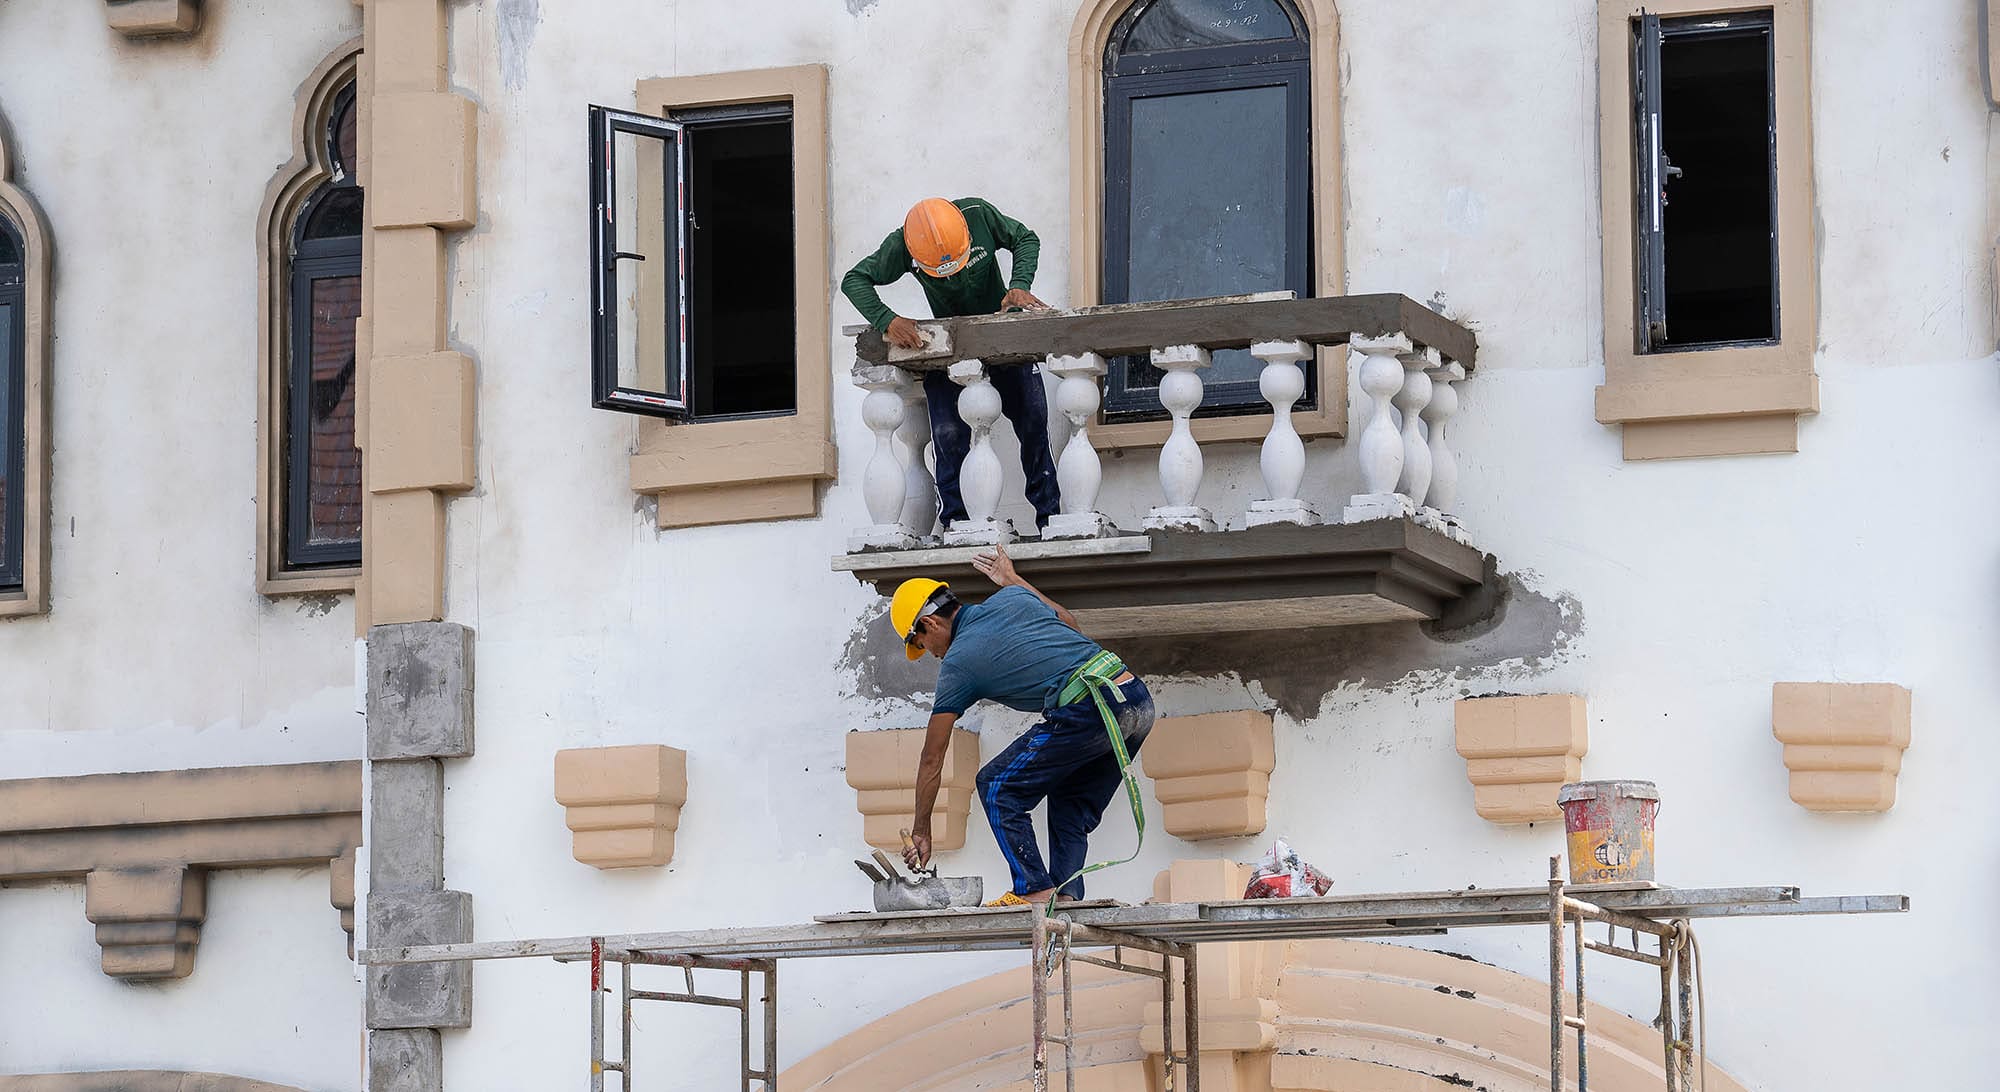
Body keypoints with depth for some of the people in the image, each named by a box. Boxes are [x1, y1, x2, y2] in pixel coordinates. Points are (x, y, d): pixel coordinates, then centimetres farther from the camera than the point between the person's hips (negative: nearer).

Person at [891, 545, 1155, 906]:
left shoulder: (957, 663, 6)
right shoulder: (1011, 598, 20)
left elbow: (932, 759, 13)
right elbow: (1071, 624, 40)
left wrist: (921, 832, 22)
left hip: (1089, 711, -8)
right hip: (1140, 702, 8)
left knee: (997, 786, 6)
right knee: (1070, 810, 22)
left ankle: (1034, 890, -1)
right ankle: (1066, 896, 9)